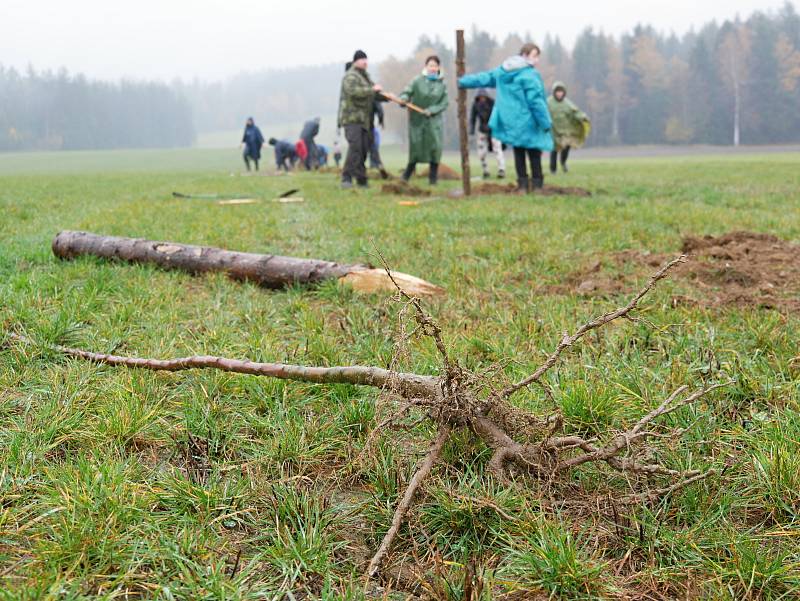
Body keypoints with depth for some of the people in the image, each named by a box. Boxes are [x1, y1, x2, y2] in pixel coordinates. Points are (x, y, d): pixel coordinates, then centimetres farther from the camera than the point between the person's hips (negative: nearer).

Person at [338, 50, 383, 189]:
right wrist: (372, 89, -26)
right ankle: (346, 178, -19)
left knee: (364, 148, 7)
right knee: (355, 146, -19)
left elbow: (374, 94, 25)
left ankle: (361, 179, 13)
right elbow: (353, 90, -27)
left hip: (364, 119, 9)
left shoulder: (365, 76, 22)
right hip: (352, 118, -9)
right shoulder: (351, 76, -8)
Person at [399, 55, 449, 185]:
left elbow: (444, 104, 1)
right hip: (417, 119, -1)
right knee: (415, 146, 0)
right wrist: (404, 98, -31)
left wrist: (431, 110, -13)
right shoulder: (417, 80, -3)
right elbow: (406, 92, -8)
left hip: (434, 120, 2)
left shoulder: (442, 84, 2)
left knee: (435, 146, -5)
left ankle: (433, 177, 8)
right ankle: (406, 175, 17)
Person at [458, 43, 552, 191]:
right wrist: (546, 123, -12)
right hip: (527, 122, -7)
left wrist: (463, 81, 34)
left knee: (519, 153, 15)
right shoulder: (530, 75, -16)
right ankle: (537, 184, 3)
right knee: (534, 154, 3)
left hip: (509, 122, 7)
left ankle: (523, 184, 14)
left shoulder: (503, 71, 8)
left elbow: (485, 77, 20)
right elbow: (536, 101, -19)